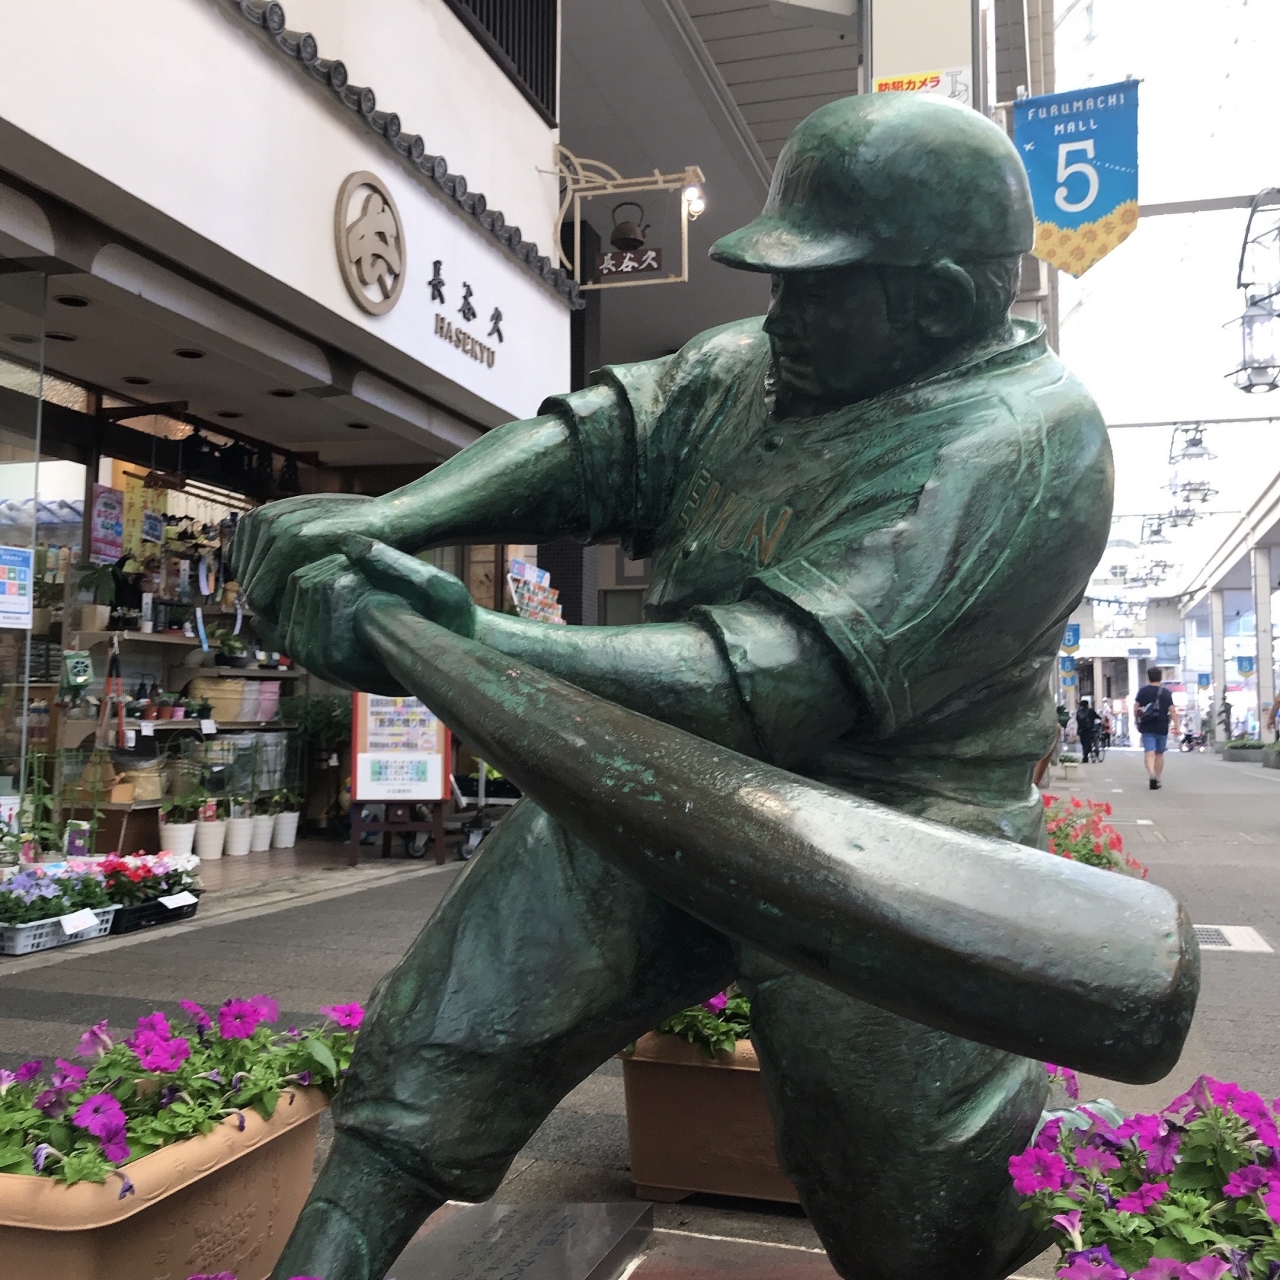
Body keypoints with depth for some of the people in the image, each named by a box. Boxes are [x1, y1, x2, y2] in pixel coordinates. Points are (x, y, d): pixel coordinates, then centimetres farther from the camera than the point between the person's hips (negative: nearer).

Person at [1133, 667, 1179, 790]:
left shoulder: (1142, 691, 1)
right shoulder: (1166, 692, 1)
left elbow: (1136, 707, 1)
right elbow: (1172, 710, -4)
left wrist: (1136, 720, 16)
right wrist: (1176, 726, -2)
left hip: (1147, 727, -1)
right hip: (1162, 728, 1)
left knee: (1149, 753, -8)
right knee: (1159, 753, 15)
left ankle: (1152, 775, -31)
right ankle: (1157, 780, 21)